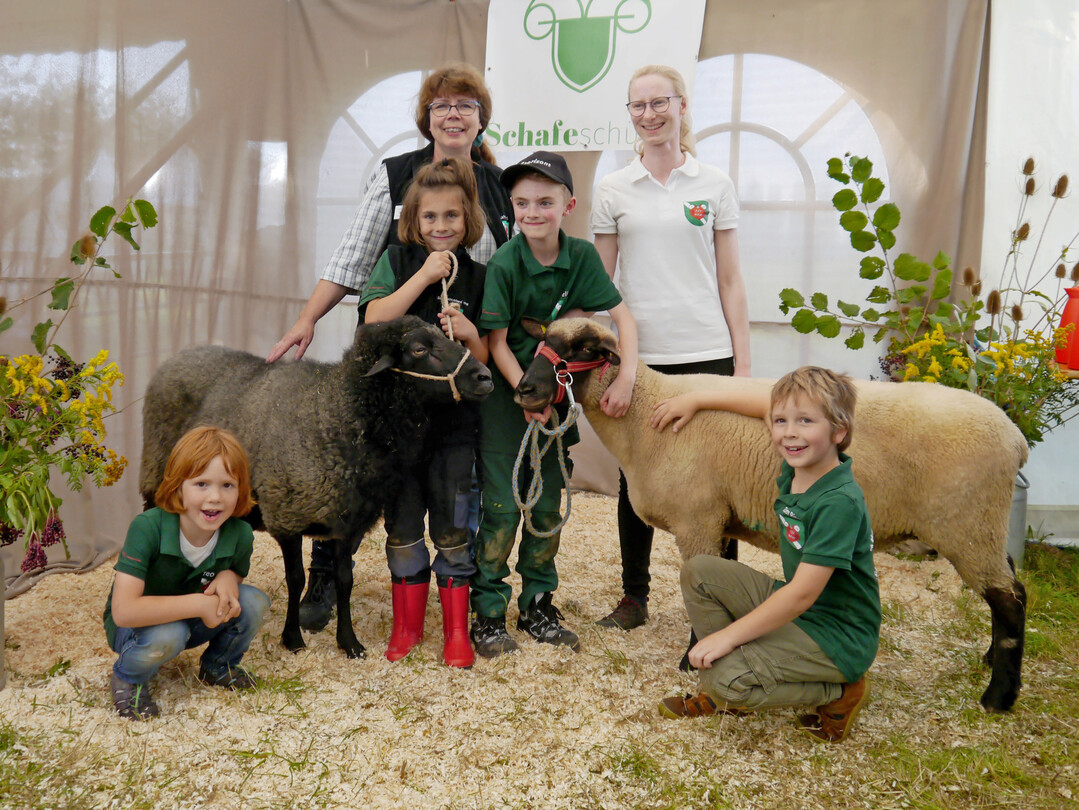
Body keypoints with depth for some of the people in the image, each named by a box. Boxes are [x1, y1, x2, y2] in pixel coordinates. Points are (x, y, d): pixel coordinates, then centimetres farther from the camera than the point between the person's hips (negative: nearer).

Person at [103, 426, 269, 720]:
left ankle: (217, 665, 10)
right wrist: (199, 604, -36)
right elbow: (123, 611, -38)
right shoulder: (147, 528, -32)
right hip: (137, 626, -4)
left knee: (254, 602, -20)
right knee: (165, 635, -37)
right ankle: (128, 678, -1)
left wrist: (228, 578, -22)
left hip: (191, 622, 4)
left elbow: (237, 573, 4)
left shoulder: (240, 534, -19)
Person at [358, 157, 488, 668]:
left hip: (454, 416, 0)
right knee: (402, 521, 9)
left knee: (453, 524, 4)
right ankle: (407, 625, 24)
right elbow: (375, 320, -13)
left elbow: (484, 360, 6)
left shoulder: (478, 277, 5)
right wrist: (425, 276, -15)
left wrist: (469, 334, -15)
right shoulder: (397, 261, 3)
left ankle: (457, 630, 17)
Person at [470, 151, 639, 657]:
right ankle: (487, 614, 9)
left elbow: (622, 317, -7)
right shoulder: (504, 264, -15)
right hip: (506, 392, -4)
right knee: (502, 506, -4)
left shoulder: (581, 257, -6)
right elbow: (497, 341, -13)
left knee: (547, 504, 10)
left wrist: (626, 376, -20)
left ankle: (538, 606, 24)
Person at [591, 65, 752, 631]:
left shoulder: (714, 185, 7)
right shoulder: (613, 190, 8)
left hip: (705, 353, -1)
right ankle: (634, 596, 23)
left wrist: (742, 359, 1)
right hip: (637, 355, 1)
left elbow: (729, 280, 7)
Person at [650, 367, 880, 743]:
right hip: (795, 609, 9)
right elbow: (764, 401, 15)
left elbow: (802, 594, -27)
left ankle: (838, 693, -2)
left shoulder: (839, 501, -26)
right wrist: (695, 399, 15)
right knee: (698, 572, 1)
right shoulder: (795, 467, -2)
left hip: (838, 636, -9)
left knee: (725, 677, -24)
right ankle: (722, 694, 11)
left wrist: (729, 635, -24)